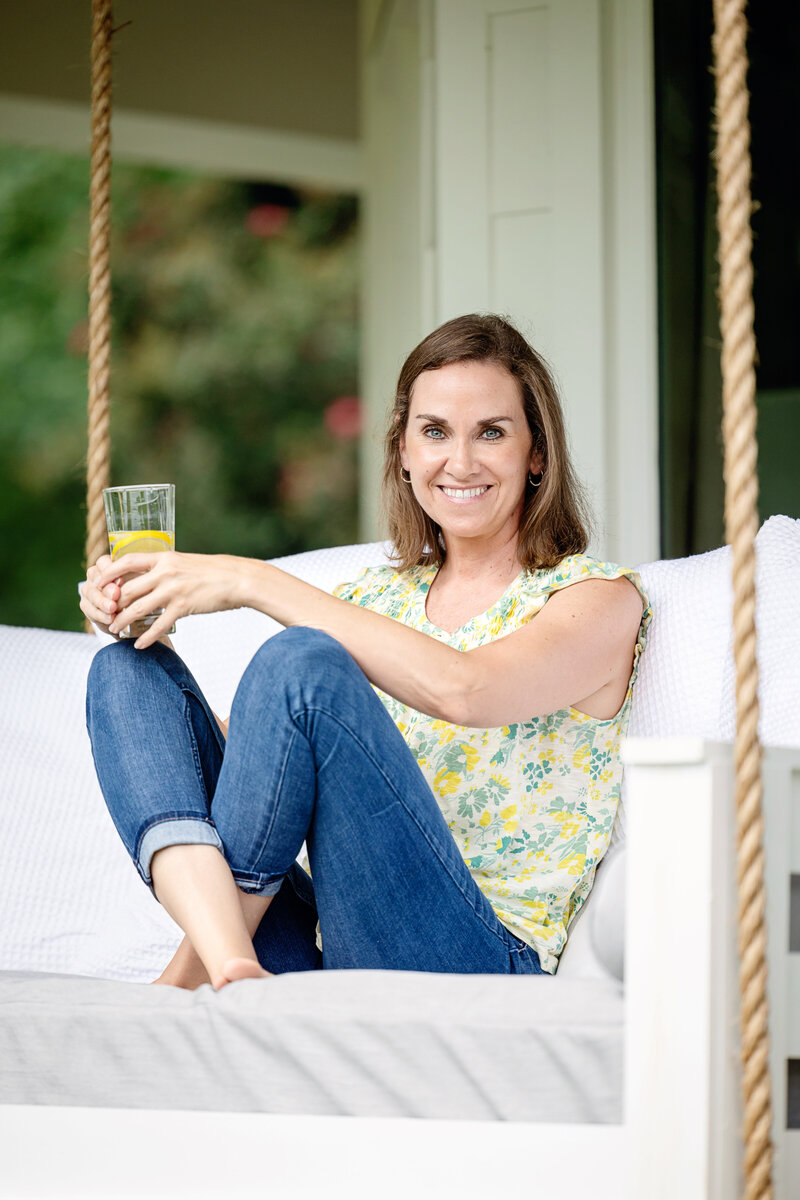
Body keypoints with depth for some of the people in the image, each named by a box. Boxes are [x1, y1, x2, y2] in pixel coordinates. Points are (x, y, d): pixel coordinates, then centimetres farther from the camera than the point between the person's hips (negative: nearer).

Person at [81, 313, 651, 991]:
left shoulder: (602, 598, 3)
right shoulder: (378, 598, 23)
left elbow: (462, 689, -19)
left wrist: (253, 583, -16)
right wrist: (138, 612, -2)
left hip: (483, 957, -6)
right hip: (316, 959, 6)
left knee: (301, 662, -25)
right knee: (128, 670, -7)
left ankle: (189, 975, -17)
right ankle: (226, 960, -30)